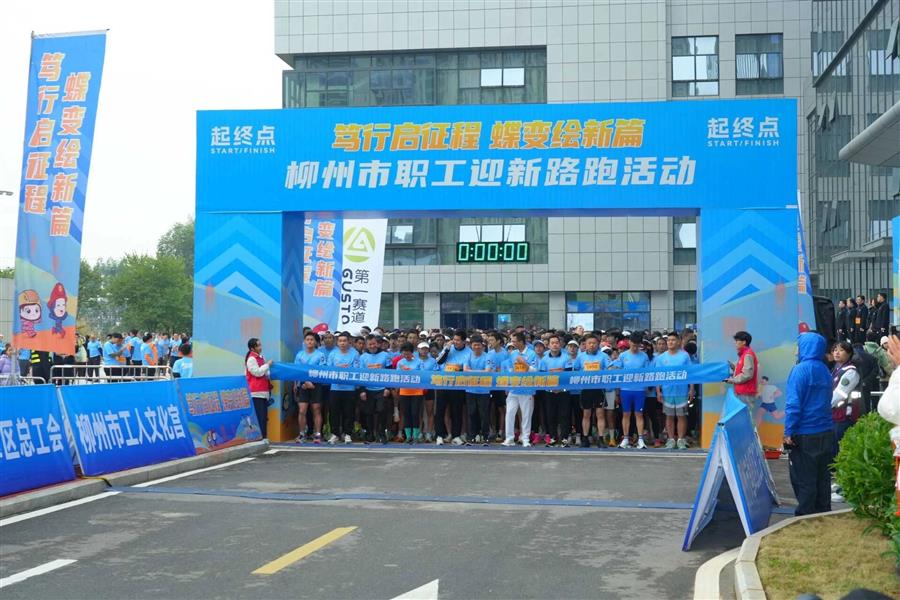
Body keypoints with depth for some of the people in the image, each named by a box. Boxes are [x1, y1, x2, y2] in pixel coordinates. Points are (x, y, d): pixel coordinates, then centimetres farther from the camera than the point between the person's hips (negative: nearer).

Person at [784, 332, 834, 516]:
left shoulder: (800, 370, -14)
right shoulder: (825, 371, 10)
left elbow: (793, 404, -18)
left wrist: (789, 432, -14)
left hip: (805, 436, -7)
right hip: (826, 433, 7)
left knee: (803, 480, 0)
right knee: (823, 478, 14)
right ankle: (823, 514, 21)